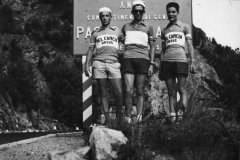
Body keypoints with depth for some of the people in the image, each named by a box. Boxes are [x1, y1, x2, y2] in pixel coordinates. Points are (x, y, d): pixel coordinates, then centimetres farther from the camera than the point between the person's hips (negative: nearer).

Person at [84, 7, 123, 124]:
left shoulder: (117, 31, 18)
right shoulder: (95, 33, 18)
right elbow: (90, 50, 14)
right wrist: (87, 65, 3)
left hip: (114, 63, 0)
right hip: (99, 63, 0)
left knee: (118, 93, -10)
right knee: (103, 93, -2)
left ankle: (119, 118, 4)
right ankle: (107, 119, 0)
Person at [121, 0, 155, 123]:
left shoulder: (148, 28, 14)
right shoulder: (126, 27, 18)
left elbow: (152, 47, 12)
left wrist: (151, 64, 2)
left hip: (142, 59, 0)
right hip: (128, 58, 1)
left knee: (140, 91, -1)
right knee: (128, 90, -11)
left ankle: (139, 117, -2)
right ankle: (128, 118, -7)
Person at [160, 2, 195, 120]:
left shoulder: (184, 27, 12)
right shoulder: (164, 30, 21)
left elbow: (190, 45, 6)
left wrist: (192, 62, -5)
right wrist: (160, 68, 15)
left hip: (181, 59, -3)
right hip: (167, 60, 3)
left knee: (181, 89, -12)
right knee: (171, 91, -1)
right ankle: (172, 116, -3)